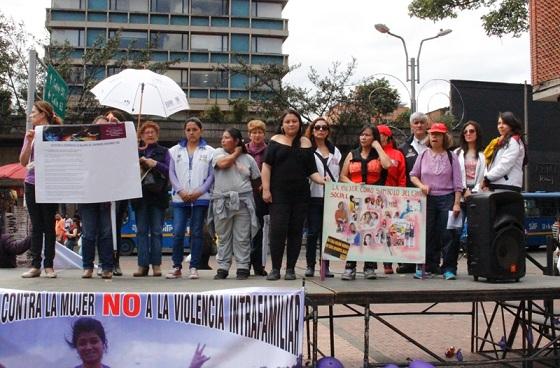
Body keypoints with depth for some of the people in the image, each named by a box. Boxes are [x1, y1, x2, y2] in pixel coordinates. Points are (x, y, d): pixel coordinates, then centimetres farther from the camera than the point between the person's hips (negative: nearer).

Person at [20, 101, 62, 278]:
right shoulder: (30, 134, 10)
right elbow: (23, 162, 6)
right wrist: (29, 142, -5)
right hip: (31, 184, 4)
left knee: (49, 225, 2)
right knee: (36, 226, 6)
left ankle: (49, 265, 8)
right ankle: (35, 265, 9)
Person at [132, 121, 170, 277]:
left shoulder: (163, 151, 12)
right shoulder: (135, 152, 14)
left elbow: (169, 171, 0)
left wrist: (155, 164, -11)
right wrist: (138, 162, -10)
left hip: (157, 195, -1)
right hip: (140, 195, 1)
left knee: (156, 231, -1)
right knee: (141, 231, 0)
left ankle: (156, 264, 3)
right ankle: (142, 265, 2)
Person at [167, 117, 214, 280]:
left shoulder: (209, 151, 5)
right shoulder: (175, 150, 11)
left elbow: (211, 175, 1)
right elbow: (172, 173, 6)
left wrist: (199, 191, -10)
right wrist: (181, 191, -8)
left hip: (200, 198, -1)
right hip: (179, 198, 1)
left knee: (196, 233, 3)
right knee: (177, 233, -4)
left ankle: (194, 267, 10)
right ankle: (176, 266, 9)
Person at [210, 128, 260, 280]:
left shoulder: (248, 159, 8)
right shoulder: (218, 153, 7)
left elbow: (256, 181, 16)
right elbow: (223, 163, -15)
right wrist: (236, 153, -1)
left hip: (243, 201, 0)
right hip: (222, 202, 0)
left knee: (242, 238, 2)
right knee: (223, 238, 7)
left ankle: (243, 268, 9)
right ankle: (222, 268, 13)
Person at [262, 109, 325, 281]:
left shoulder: (305, 143, 11)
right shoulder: (276, 140, 5)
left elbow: (311, 171, 10)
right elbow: (267, 166, 1)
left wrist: (323, 181, -9)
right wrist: (266, 189, -7)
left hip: (300, 195, 2)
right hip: (279, 194, -2)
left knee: (296, 231, 4)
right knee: (278, 231, -6)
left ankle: (290, 269, 12)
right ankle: (275, 268, 3)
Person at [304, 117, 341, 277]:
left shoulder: (335, 151, 18)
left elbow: (337, 174, 17)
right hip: (314, 196, -4)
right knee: (313, 232, -2)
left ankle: (325, 266, 10)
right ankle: (310, 265, 6)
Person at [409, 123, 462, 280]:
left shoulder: (451, 156, 2)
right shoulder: (423, 155, 8)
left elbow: (457, 183, 0)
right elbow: (413, 175, 14)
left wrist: (457, 203, -7)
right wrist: (421, 185, -7)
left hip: (447, 198, -2)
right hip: (427, 198, 2)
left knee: (448, 234, -4)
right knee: (427, 233, 3)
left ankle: (449, 268, 3)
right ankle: (428, 267, 12)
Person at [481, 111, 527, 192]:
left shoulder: (514, 141, -4)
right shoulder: (500, 142, 24)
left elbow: (505, 165, -14)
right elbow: (491, 163, 16)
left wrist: (487, 177, -8)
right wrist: (486, 182, 0)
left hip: (508, 187, -8)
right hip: (496, 186, 8)